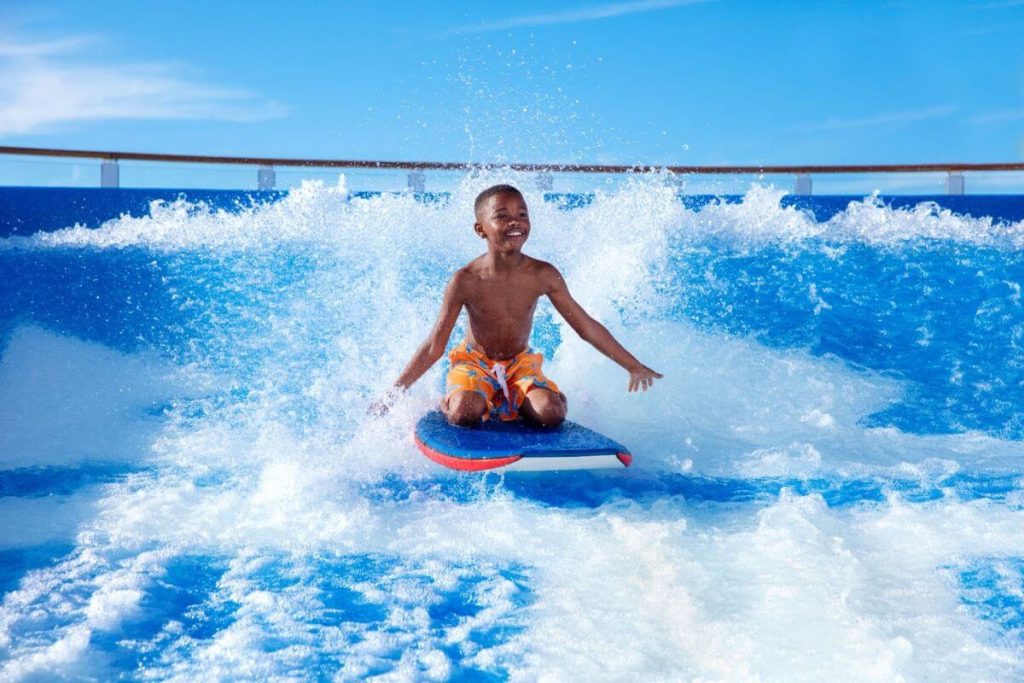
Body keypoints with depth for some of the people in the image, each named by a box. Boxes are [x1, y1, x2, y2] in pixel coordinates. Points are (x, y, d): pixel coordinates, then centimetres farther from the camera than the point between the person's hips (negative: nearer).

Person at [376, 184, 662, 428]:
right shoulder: (465, 280, -20)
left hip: (520, 364, 2)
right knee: (465, 413, -32)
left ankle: (509, 403, 10)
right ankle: (447, 401, 6)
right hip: (474, 361, -2)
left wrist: (635, 367, 0)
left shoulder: (543, 275, -15)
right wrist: (393, 394, -14)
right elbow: (434, 346, -13)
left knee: (552, 414, -25)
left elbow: (586, 326, -5)